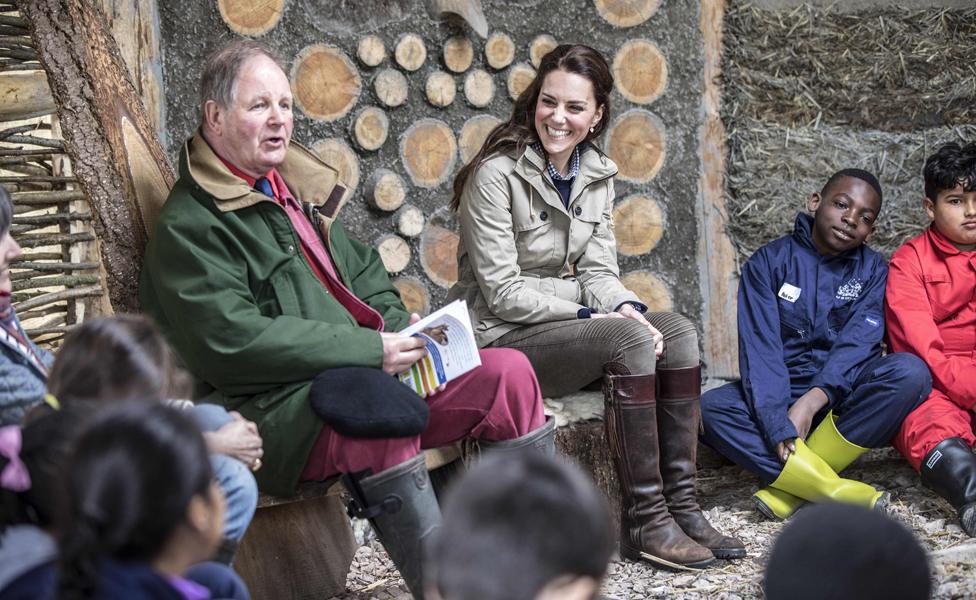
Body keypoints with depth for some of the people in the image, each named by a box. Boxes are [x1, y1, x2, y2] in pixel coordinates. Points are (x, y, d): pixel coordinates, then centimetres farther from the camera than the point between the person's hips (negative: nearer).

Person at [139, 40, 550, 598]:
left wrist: (400, 328, 5)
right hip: (274, 409, -8)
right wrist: (370, 349, -20)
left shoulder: (300, 190, 21)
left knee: (509, 371, -7)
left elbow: (366, 275, 28)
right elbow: (234, 343, -18)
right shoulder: (190, 226, -7)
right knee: (377, 413, -39)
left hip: (373, 378, 9)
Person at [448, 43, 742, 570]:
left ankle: (680, 504, -14)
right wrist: (589, 317, -20)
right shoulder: (496, 173, -14)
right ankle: (644, 521, -24)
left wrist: (625, 307, -16)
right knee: (630, 339, -28)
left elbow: (597, 271, 6)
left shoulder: (597, 176, 8)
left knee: (678, 332, -15)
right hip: (501, 339, -7)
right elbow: (502, 293, -16)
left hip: (568, 326, 7)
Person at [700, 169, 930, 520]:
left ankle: (791, 485, -27)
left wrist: (812, 402, -27)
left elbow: (857, 344, -9)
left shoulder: (872, 270, 6)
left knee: (909, 371, -29)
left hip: (841, 401, 1)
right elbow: (760, 350, -12)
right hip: (782, 396, -1)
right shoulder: (768, 263, 0)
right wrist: (779, 427, -27)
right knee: (709, 408, -30)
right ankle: (836, 491, -37)